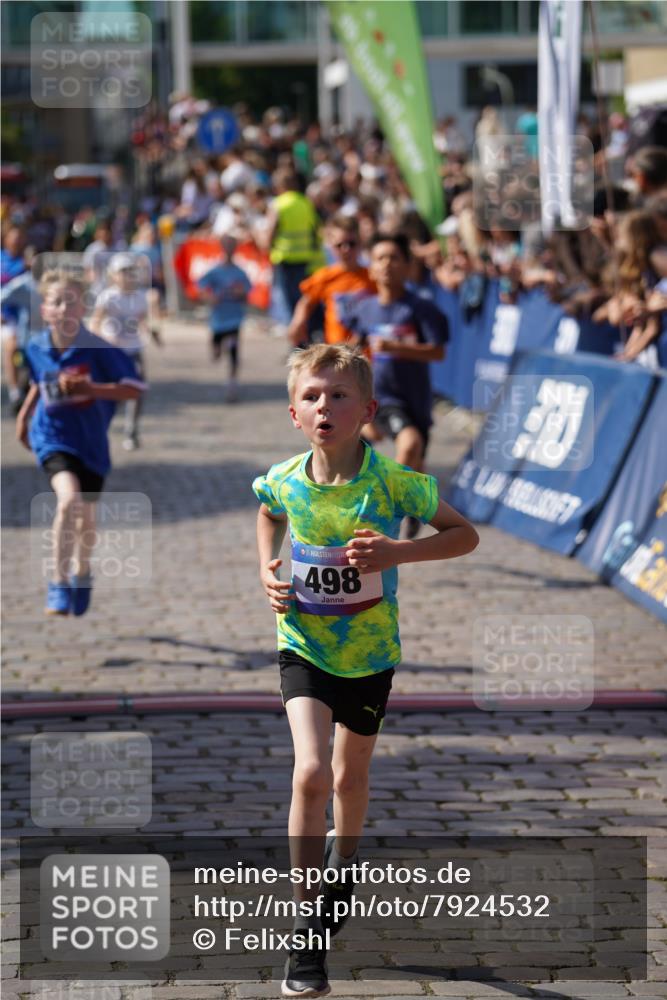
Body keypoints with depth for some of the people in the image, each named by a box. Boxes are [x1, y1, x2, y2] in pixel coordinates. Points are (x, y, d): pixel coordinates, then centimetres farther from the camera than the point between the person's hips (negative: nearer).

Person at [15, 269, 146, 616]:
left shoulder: (98, 349, -17)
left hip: (91, 440, 0)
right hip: (52, 435, 0)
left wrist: (92, 388, -29)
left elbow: (135, 388, -17)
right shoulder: (36, 349, -6)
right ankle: (59, 584, -16)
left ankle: (82, 572, 46)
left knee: (85, 516, 14)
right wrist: (24, 415, 13)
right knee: (68, 498, -27)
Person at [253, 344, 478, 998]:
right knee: (311, 773, -18)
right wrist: (267, 571, -2)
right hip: (305, 645, 0)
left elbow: (466, 535, -10)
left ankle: (343, 858, 54)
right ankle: (306, 934, -11)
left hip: (370, 652, 0)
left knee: (350, 776, 19)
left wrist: (398, 552, -25)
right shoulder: (284, 481, -11)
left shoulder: (392, 482, -19)